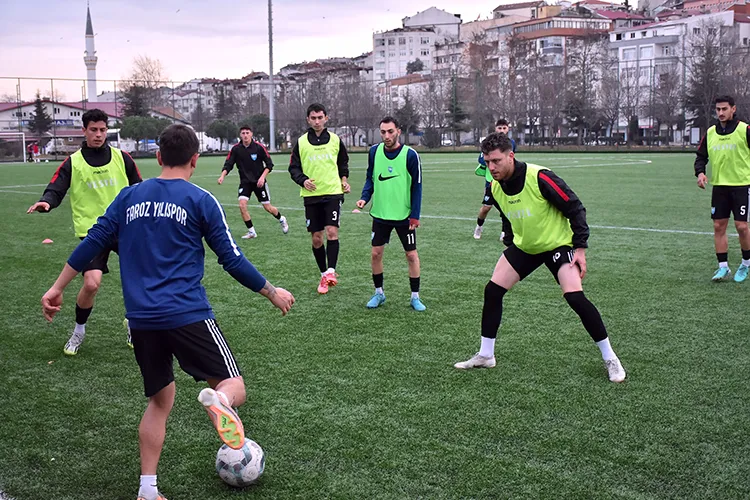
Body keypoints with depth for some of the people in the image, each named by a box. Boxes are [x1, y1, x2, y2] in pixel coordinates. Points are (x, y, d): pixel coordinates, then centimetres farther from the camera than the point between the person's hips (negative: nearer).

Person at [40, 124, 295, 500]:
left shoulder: (129, 197, 10)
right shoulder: (200, 200, -1)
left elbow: (93, 243, 9)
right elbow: (232, 259, -1)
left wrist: (57, 288, 18)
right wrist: (273, 293, 11)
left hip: (141, 319, 5)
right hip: (188, 315, -4)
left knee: (160, 400, 19)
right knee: (234, 387, 4)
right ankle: (218, 401, -33)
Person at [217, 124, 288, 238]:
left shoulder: (259, 147, -11)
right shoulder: (236, 149, -6)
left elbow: (269, 164, -6)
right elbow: (228, 164, -4)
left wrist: (262, 177, -17)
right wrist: (222, 175, -22)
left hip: (259, 181, -2)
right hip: (245, 182, 2)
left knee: (268, 207, 4)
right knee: (242, 205, -16)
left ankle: (282, 220, 36)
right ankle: (251, 232, -1)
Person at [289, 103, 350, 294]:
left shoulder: (335, 140, 4)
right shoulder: (301, 142, 1)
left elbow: (343, 163, 17)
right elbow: (294, 168, 4)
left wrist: (344, 179, 1)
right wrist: (303, 180, -14)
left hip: (333, 192, -1)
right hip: (311, 195, 1)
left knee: (332, 231, -17)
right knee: (316, 238, 5)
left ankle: (331, 272, -13)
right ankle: (324, 275, 18)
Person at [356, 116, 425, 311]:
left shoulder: (410, 155, -12)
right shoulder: (374, 151, -2)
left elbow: (417, 187, -8)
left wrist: (415, 215, -12)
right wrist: (364, 197, -8)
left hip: (404, 215, -3)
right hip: (380, 214, 3)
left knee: (412, 255, 2)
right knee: (376, 253, 5)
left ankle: (415, 296, 14)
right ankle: (379, 293, 22)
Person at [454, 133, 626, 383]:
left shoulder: (539, 178, -28)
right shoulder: (495, 188, -8)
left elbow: (575, 208, -21)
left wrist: (580, 248, -22)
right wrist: (509, 245, 15)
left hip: (558, 244, -6)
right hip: (523, 247, 6)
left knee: (575, 297, -21)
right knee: (492, 291, -2)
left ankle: (610, 358, -4)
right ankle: (485, 355, 13)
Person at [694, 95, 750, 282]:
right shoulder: (710, 133, 6)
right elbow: (701, 156, 13)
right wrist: (700, 172, -5)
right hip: (719, 186, 5)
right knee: (719, 226, 4)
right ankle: (723, 267, 12)